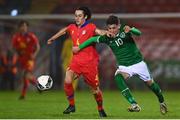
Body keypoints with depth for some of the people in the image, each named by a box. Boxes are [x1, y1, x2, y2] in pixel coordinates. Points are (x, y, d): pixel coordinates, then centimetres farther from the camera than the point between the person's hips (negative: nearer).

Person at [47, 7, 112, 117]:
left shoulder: (90, 27, -7)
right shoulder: (72, 27, 9)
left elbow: (99, 31, -26)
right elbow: (64, 30, 30)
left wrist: (106, 33, -49)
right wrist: (52, 38, 45)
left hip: (90, 62, -4)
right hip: (76, 61, 4)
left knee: (95, 88, 4)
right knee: (67, 81, -19)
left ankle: (101, 109, 29)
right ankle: (71, 105, 0)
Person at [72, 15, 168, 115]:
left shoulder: (124, 29, -18)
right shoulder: (107, 37, -11)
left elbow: (138, 33, -33)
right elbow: (93, 39, -2)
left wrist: (130, 30, -54)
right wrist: (79, 47, -2)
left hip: (138, 62, -1)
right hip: (124, 66, 1)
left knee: (149, 83, 10)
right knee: (118, 77, -30)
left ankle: (162, 102, 41)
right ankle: (134, 105, -34)